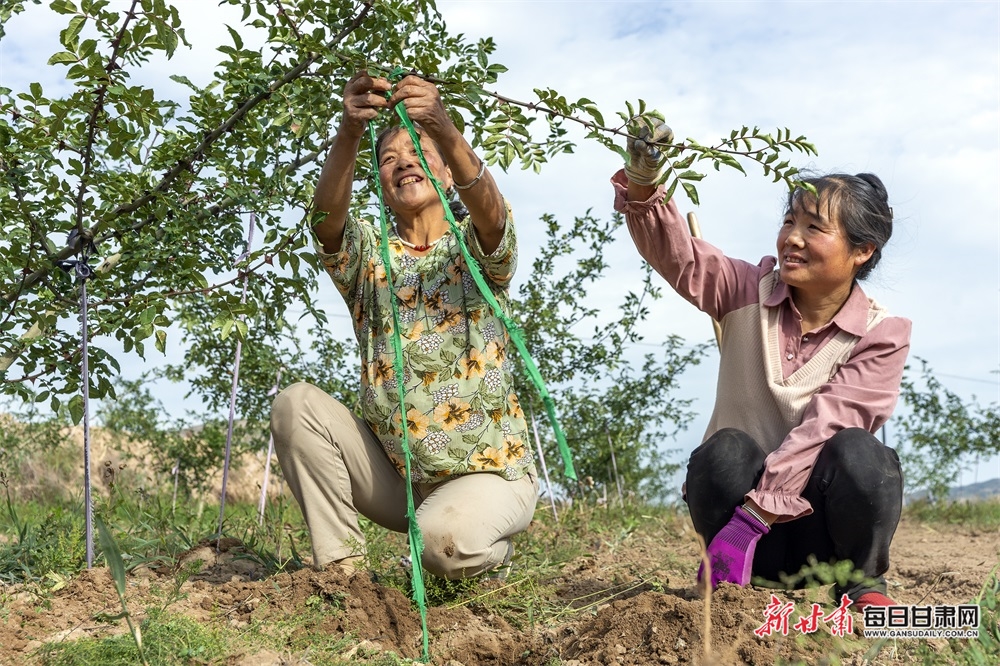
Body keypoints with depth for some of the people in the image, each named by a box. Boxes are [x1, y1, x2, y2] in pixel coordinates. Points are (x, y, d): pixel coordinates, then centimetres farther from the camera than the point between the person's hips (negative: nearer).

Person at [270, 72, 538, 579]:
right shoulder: (367, 252, 4)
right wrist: (349, 131, -39)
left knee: (444, 539, -32)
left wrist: (445, 130, -46)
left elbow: (489, 209, -27)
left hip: (489, 471, -3)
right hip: (395, 474, 3)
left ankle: (490, 551, 5)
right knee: (297, 404, -18)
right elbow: (326, 213, -20)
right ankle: (342, 568, -8)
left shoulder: (476, 247, -1)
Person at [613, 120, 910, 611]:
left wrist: (752, 515, -30)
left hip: (822, 522, -1)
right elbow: (677, 254, -15)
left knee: (859, 454, -33)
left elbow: (822, 429, -20)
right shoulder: (748, 294, 1)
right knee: (727, 450, -32)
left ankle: (863, 584, -6)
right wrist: (643, 186, -35)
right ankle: (733, 582, -7)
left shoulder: (881, 335, -8)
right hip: (743, 487, 1)